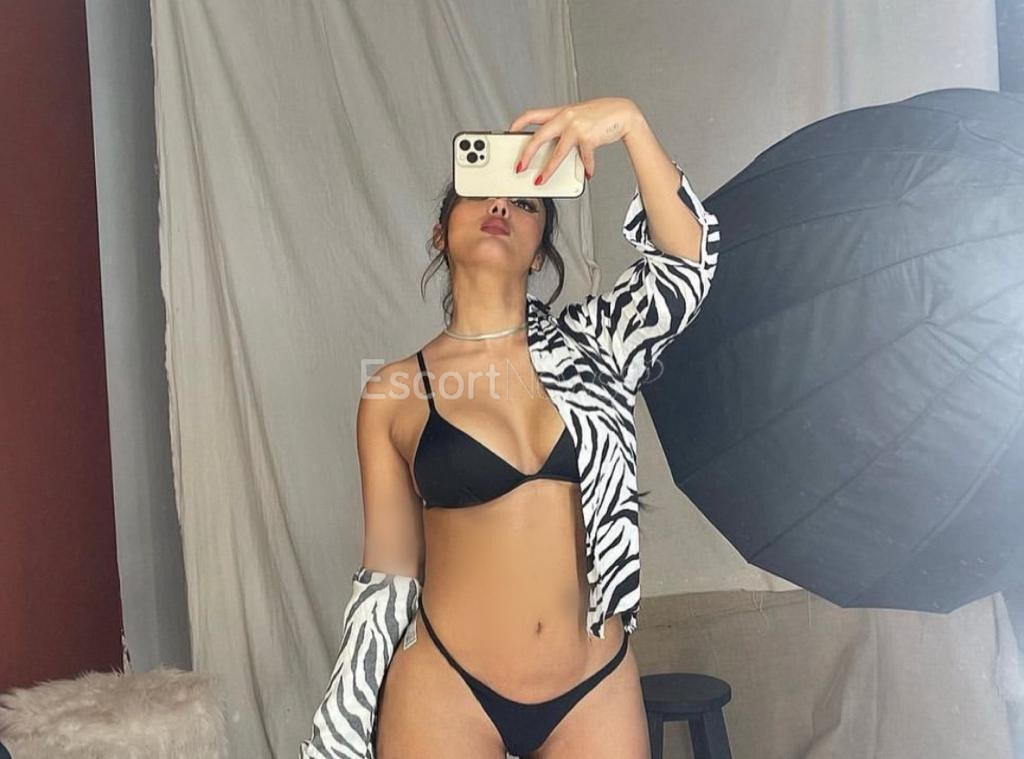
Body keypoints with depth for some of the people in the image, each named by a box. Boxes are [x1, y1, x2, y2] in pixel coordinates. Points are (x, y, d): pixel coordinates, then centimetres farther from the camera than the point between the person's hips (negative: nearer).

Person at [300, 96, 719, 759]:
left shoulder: (588, 346, 2)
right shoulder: (393, 396, -2)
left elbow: (689, 261, -14)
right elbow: (389, 576, 2)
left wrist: (630, 121, -23)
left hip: (596, 688, 2)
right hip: (445, 691, -1)